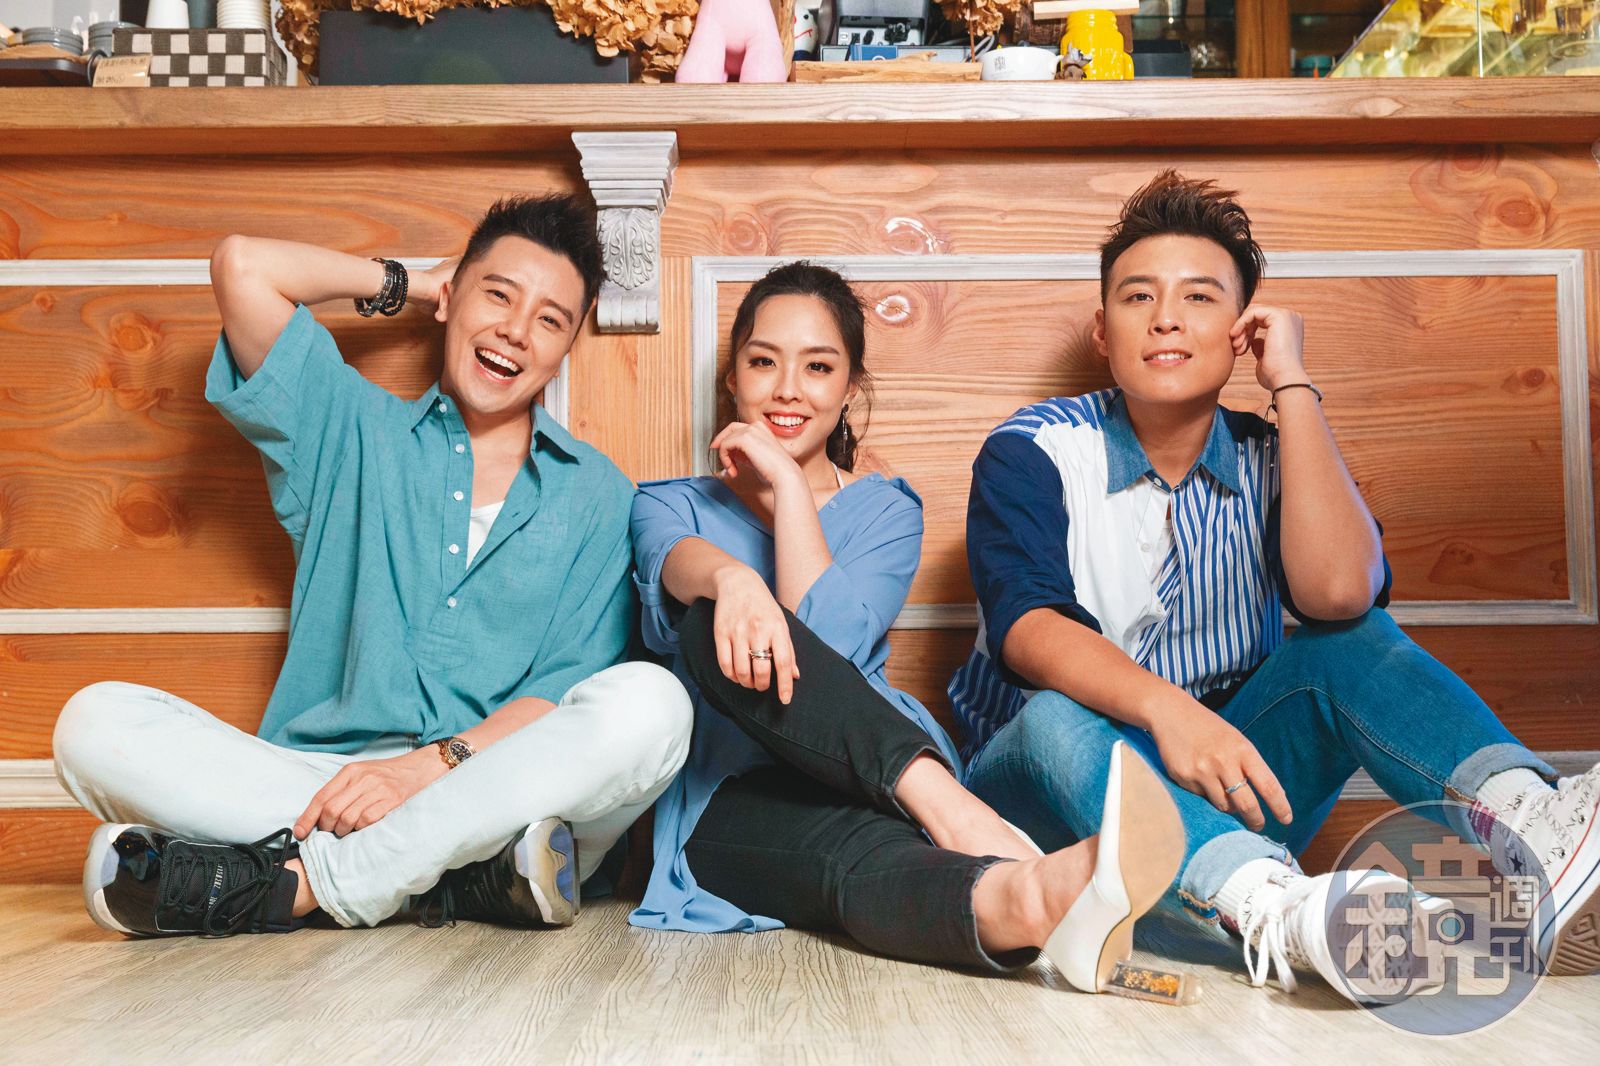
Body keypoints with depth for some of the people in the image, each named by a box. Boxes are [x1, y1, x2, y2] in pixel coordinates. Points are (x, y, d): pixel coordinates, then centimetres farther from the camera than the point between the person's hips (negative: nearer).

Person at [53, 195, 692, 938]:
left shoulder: (598, 498, 11)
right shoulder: (353, 436, 16)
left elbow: (571, 693, 0)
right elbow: (242, 268, 5)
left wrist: (435, 762, -16)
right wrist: (404, 283, 18)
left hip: (504, 795, 0)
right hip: (315, 781, 1)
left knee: (651, 702, -30)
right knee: (97, 720, -20)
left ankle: (291, 884, -26)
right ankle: (466, 878, -29)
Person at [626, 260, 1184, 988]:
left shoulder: (885, 512, 16)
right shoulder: (672, 504, 17)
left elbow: (828, 642, -7)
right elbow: (675, 561, -12)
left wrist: (785, 480, -3)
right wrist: (730, 577, -36)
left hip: (848, 784, 1)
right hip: (725, 811, -1)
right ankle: (962, 820, -55)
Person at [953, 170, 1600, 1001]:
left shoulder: (1268, 462, 3)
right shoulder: (1032, 451, -5)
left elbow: (1337, 592, -20)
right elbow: (1026, 625, -24)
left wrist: (1291, 386, -14)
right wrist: (1162, 707, -44)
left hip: (1222, 787, 3)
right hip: (1052, 793, -3)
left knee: (1352, 645, -19)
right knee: (1056, 722, -36)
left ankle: (1532, 827, -42)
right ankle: (1277, 912, -59)